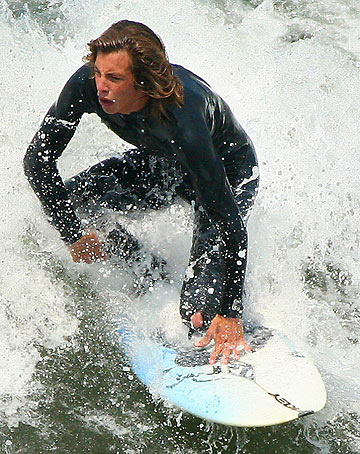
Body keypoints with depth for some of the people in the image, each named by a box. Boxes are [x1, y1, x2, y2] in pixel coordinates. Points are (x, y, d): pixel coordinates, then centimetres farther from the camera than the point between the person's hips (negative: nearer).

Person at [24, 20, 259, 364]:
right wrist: (73, 235, -20)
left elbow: (229, 221, -39)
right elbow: (38, 160, -16)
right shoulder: (86, 85, -28)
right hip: (161, 164, 6)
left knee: (199, 311, -18)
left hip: (229, 176, -6)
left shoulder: (183, 119, -43)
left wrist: (230, 314, -39)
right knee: (64, 203, -11)